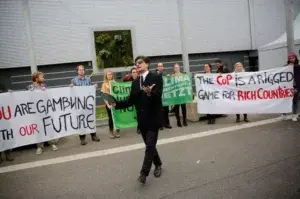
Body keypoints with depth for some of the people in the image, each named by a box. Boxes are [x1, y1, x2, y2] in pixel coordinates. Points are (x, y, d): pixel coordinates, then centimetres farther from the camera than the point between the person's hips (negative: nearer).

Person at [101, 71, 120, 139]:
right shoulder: (104, 84, 2)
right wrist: (107, 104, -12)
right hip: (109, 103, -2)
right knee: (111, 117, 2)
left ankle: (117, 131, 13)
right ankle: (111, 132, 16)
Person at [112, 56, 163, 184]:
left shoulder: (156, 77, -5)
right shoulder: (135, 82, 12)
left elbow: (158, 95, -18)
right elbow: (131, 101, 9)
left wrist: (150, 93, -38)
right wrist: (116, 104, -2)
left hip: (153, 118, -6)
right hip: (142, 119, 6)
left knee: (150, 145, -6)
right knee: (149, 145, 15)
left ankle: (143, 173, 0)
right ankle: (158, 165, 36)